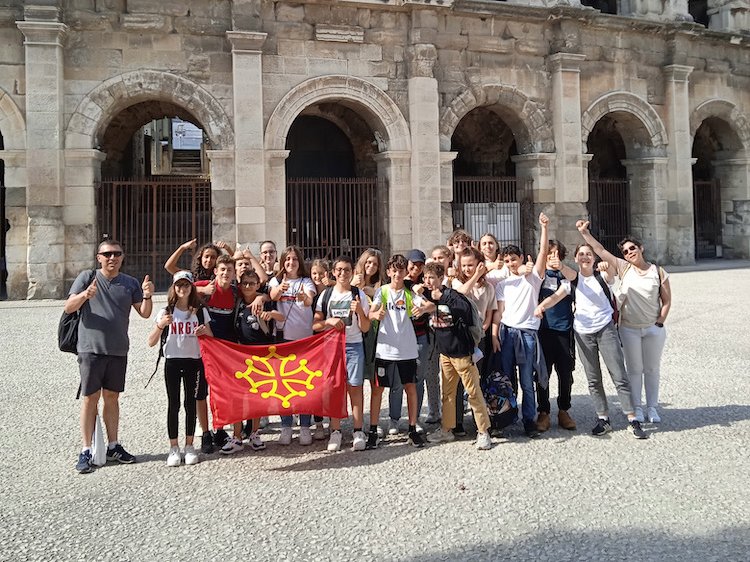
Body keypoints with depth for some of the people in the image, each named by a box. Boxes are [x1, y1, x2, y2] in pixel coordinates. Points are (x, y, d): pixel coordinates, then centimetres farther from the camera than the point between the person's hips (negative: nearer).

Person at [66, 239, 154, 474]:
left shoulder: (130, 283, 7)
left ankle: (113, 446, 22)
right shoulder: (87, 277, -1)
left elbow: (144, 313, 4)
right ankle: (86, 451, 6)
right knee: (91, 397, -1)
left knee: (112, 397, 12)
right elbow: (69, 308, -8)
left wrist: (147, 296, -16)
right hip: (91, 348, -3)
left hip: (118, 350, 3)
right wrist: (84, 295, -27)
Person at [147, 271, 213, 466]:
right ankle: (174, 448, 7)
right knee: (173, 405, 0)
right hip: (172, 362, 0)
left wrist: (204, 332, -14)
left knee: (190, 404, 4)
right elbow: (151, 343, -3)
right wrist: (160, 325, -20)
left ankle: (189, 446, 14)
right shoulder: (166, 312, 2)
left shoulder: (200, 311, 4)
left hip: (194, 362, 0)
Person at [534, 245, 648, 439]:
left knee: (619, 375, -4)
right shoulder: (572, 281, 3)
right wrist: (541, 306, -30)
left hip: (606, 329, -2)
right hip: (583, 333, 2)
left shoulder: (602, 276, 4)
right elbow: (556, 296, -10)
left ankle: (633, 420, -1)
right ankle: (603, 419, 15)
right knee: (593, 379, 6)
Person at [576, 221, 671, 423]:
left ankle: (652, 408, 21)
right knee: (634, 369, 6)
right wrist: (585, 233, -13)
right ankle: (637, 408, 16)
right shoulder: (624, 268, 0)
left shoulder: (658, 272, -1)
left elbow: (667, 301, 3)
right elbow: (601, 251, -6)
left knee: (652, 369, 10)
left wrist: (660, 322, -6)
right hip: (629, 329, 0)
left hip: (653, 329, 0)